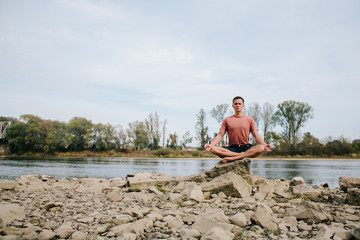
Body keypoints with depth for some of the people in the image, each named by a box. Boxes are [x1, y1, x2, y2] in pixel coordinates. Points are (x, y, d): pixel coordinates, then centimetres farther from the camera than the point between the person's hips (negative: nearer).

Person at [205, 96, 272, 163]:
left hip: (246, 148, 0)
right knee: (213, 149, -28)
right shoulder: (227, 120, 12)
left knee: (261, 148, -32)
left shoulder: (250, 120, 11)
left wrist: (264, 144, -15)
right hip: (232, 149, 0)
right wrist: (211, 145, -11)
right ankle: (242, 155, -27)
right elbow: (220, 135, 6)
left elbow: (256, 135, 4)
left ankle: (233, 158, -33)